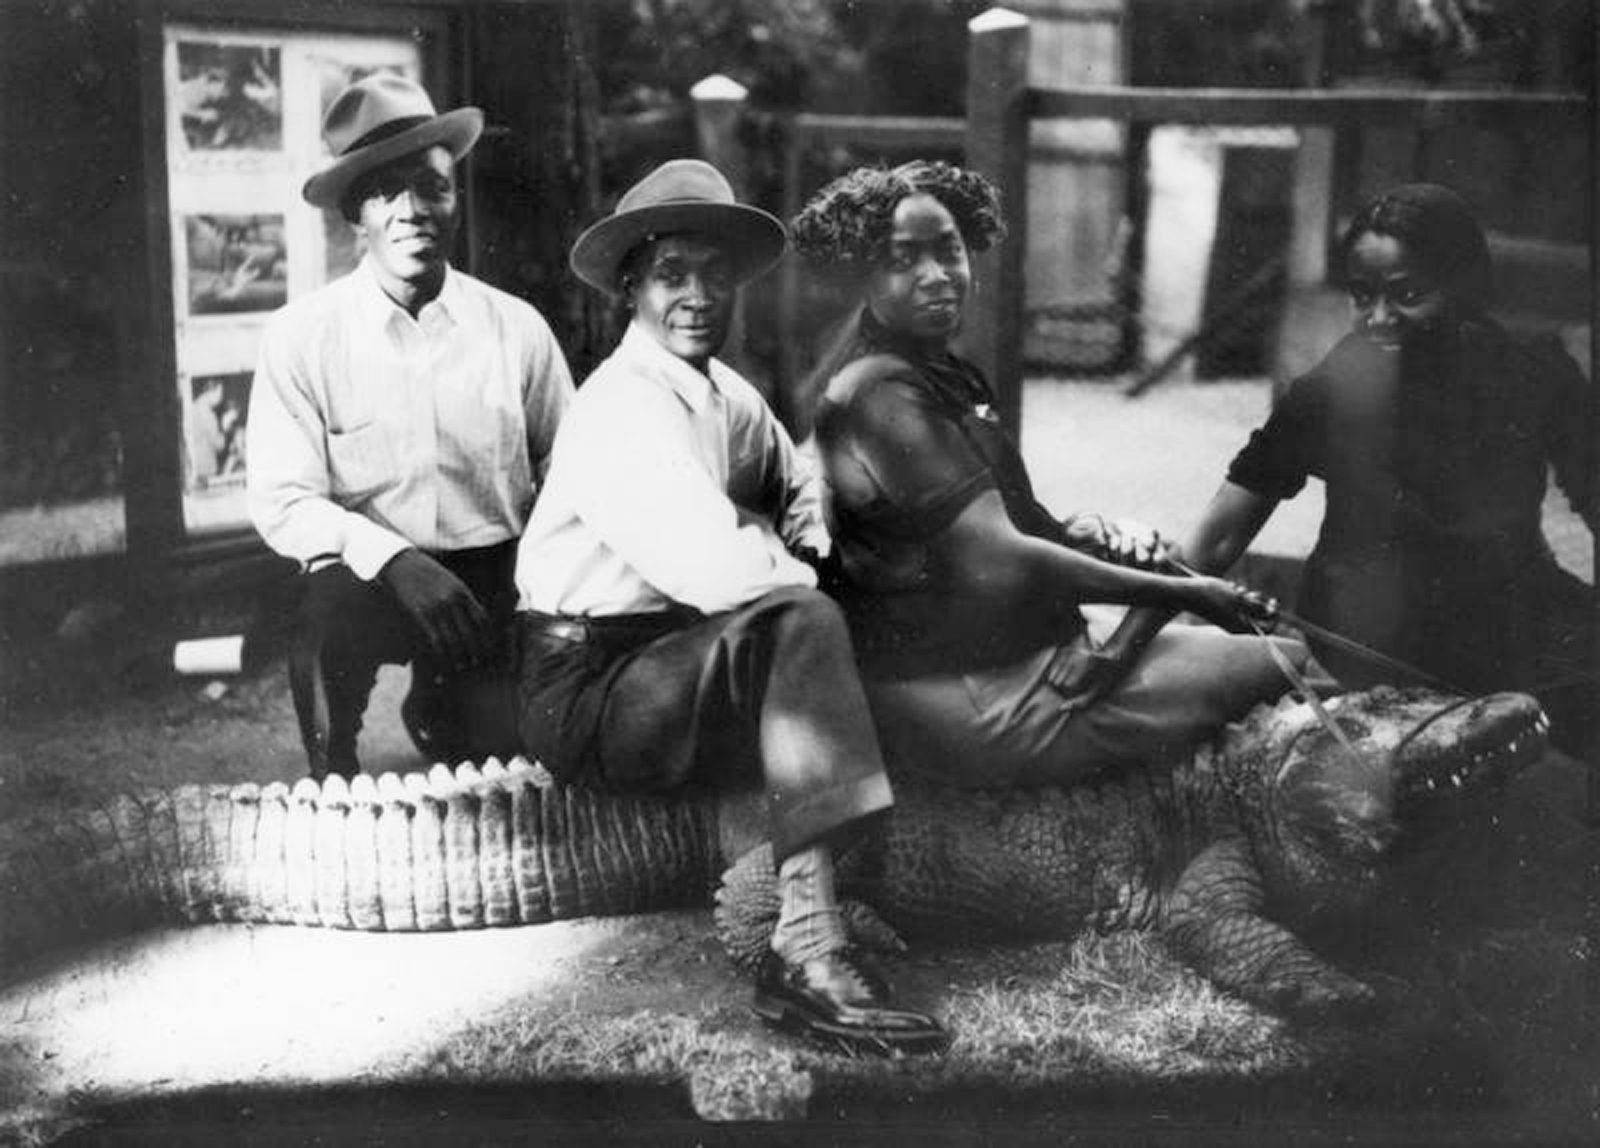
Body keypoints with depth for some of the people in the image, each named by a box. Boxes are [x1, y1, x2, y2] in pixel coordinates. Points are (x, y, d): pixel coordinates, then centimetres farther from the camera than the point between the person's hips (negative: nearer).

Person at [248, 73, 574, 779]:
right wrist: (393, 559, -24)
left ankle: (437, 713, 21)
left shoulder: (516, 329, 2)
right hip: (367, 575, -2)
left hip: (494, 577, 2)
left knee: (493, 742, -19)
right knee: (333, 607, -35)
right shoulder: (301, 336, -3)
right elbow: (280, 501, -8)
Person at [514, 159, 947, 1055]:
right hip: (589, 694, -9)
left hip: (684, 666, 9)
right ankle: (808, 953, -31)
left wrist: (805, 538, 6)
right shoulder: (621, 412, -17)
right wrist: (786, 567, -8)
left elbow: (797, 482, 29)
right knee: (801, 628, -28)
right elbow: (723, 575, -28)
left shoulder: (731, 398, 11)